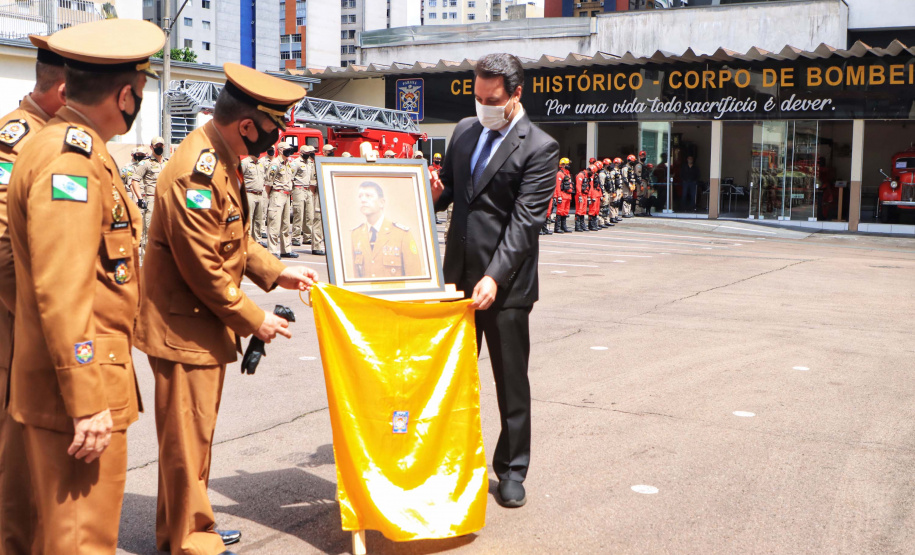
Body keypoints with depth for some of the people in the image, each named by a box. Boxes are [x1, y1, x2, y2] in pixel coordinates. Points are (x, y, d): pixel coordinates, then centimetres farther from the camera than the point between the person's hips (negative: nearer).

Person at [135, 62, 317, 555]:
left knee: (197, 433, 19)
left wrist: (276, 272, 8)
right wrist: (253, 321, -14)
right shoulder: (196, 173, -25)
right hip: (185, 327, -10)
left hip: (206, 324, 10)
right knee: (187, 438, 3)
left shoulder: (221, 159, 8)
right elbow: (203, 269, -23)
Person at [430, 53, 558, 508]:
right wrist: (431, 194, -6)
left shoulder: (539, 148, -10)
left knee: (511, 379, 5)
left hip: (505, 282, -6)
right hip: (458, 273, 6)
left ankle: (511, 470, 18)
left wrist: (495, 277, -25)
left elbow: (524, 221, -17)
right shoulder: (465, 130, 9)